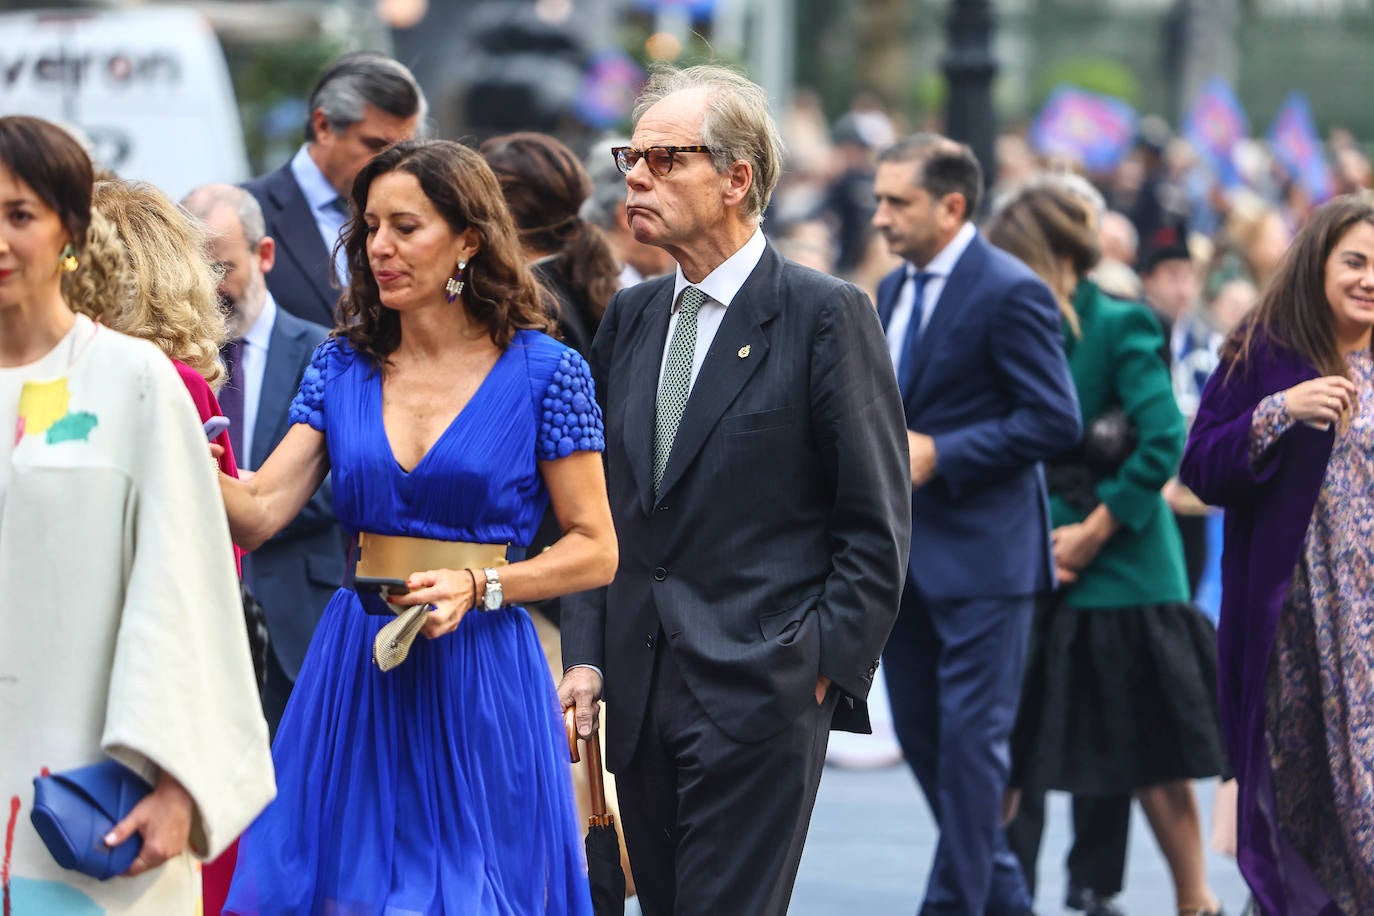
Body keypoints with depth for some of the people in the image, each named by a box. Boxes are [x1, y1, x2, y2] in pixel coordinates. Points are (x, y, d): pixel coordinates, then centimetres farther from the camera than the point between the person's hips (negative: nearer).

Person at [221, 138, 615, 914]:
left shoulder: (545, 372, -4)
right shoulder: (343, 367, 7)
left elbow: (595, 552, -3)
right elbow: (259, 513, -1)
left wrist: (477, 585, -16)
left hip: (481, 681, -3)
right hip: (356, 675, 3)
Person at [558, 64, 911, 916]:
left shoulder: (825, 315, -5)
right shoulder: (631, 317, 14)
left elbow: (877, 523, -6)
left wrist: (824, 668, -10)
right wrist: (586, 655, 8)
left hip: (758, 694, -6)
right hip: (640, 690, 6)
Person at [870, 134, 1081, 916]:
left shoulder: (1011, 293, -13)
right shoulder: (894, 290, 14)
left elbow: (1055, 421, -17)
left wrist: (939, 454, -21)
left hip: (980, 551, -9)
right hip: (905, 553, 9)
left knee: (971, 735, -5)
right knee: (920, 732, 12)